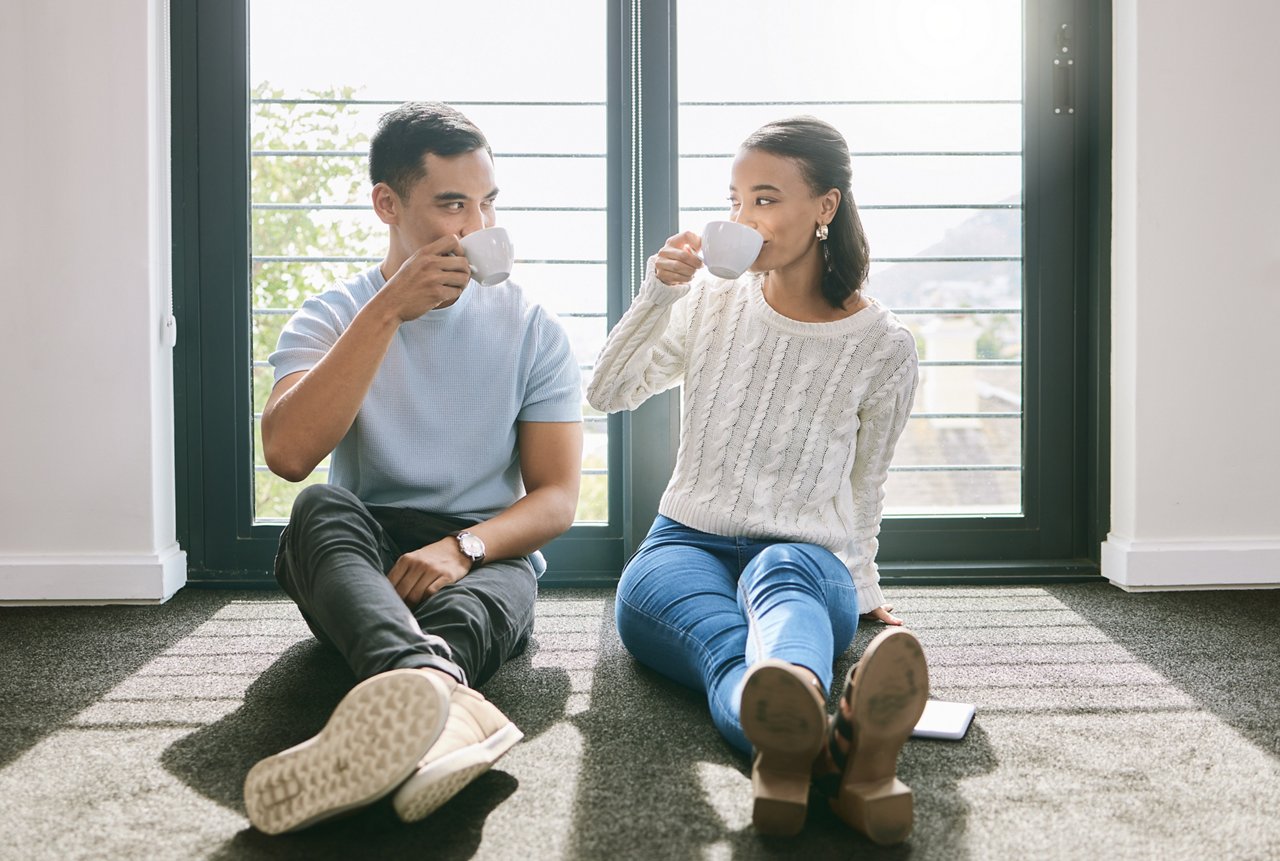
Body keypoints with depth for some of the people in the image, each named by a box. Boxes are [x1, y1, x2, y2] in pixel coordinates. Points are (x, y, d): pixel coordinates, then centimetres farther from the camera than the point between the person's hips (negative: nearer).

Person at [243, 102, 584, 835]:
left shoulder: (534, 329, 3)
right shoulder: (328, 319, 3)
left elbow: (558, 497, -2)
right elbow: (289, 455, -17)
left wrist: (464, 547, -24)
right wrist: (387, 311, -21)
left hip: (486, 559, 0)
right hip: (358, 559, 0)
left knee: (505, 586, -36)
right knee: (322, 511, -34)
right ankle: (446, 699, -63)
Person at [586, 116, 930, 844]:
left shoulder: (883, 346, 4)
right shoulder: (713, 302, 10)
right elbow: (607, 395, 5)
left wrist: (862, 589, 22)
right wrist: (657, 296, -7)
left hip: (805, 559, -1)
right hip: (686, 545, 1)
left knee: (780, 573, -42)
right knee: (721, 636, -39)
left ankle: (789, 746, -74)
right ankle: (831, 750, -73)